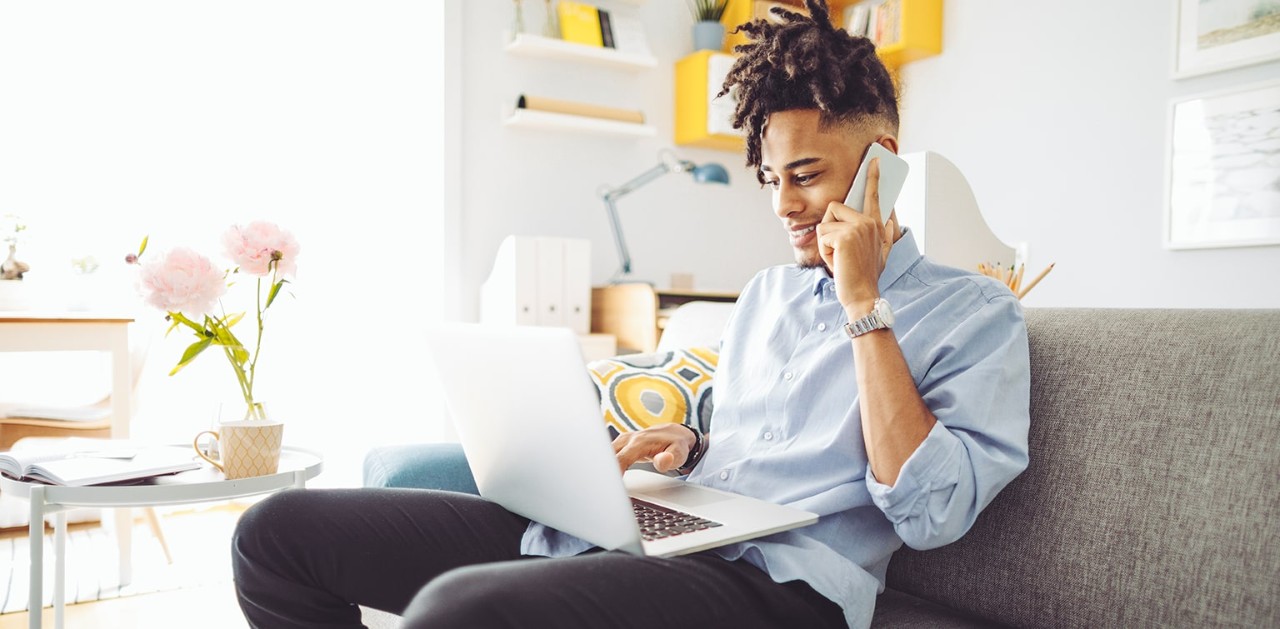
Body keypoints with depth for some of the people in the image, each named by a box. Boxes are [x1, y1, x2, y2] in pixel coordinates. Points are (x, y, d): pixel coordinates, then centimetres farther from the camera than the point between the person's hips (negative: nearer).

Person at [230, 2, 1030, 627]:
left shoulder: (976, 313, 3)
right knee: (280, 530, -3)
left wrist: (862, 302, -8)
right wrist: (685, 445, 7)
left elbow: (928, 513, -11)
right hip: (634, 529, 7)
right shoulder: (768, 291, 23)